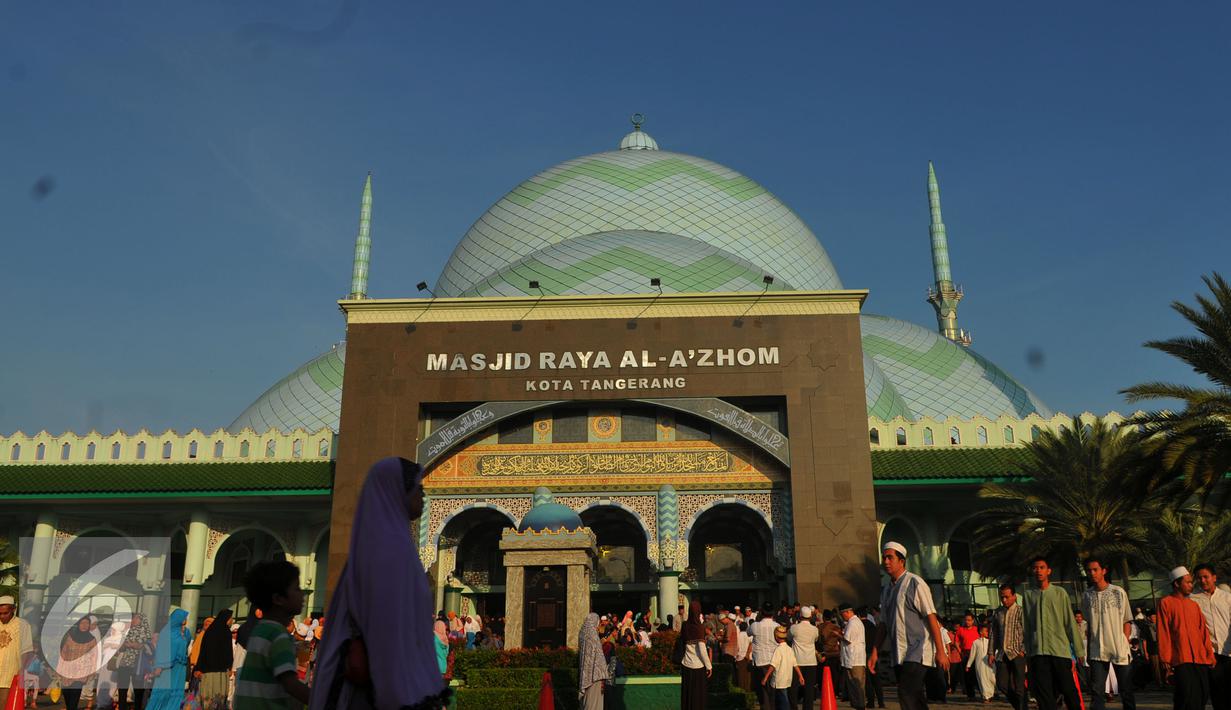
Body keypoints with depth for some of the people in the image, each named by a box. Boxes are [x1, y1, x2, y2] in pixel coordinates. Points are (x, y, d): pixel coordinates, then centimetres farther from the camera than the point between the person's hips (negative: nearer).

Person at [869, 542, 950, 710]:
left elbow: (931, 617, -12)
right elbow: (883, 624, 18)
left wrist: (940, 651, -16)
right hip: (898, 656, 7)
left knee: (907, 695, -19)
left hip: (917, 653, -7)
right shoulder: (886, 590, 14)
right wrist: (875, 653, 13)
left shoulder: (915, 583, -7)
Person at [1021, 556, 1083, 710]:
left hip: (1061, 649, -1)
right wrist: (1027, 651, 7)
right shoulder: (1027, 594, 8)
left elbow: (1070, 622, 3)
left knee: (1069, 690, 0)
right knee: (1043, 694, 1)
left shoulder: (1060, 593, 4)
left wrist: (1078, 650, 0)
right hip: (1037, 651, 2)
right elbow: (1025, 625, 9)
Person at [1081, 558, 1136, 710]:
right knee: (1097, 691, -2)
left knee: (1126, 689, 6)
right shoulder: (1086, 596, 6)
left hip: (1119, 649, -1)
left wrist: (1124, 643, -6)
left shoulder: (1119, 592, 0)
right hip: (1097, 651, 2)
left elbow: (1127, 621, 4)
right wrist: (1088, 650, 9)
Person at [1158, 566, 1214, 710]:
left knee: (1202, 697, 4)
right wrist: (1166, 660, -6)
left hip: (1201, 660, 5)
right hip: (1181, 660, -5)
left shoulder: (1194, 605, 15)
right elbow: (1163, 633, -3)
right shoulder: (1166, 603, 0)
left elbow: (1203, 632, 15)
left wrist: (1210, 655, 8)